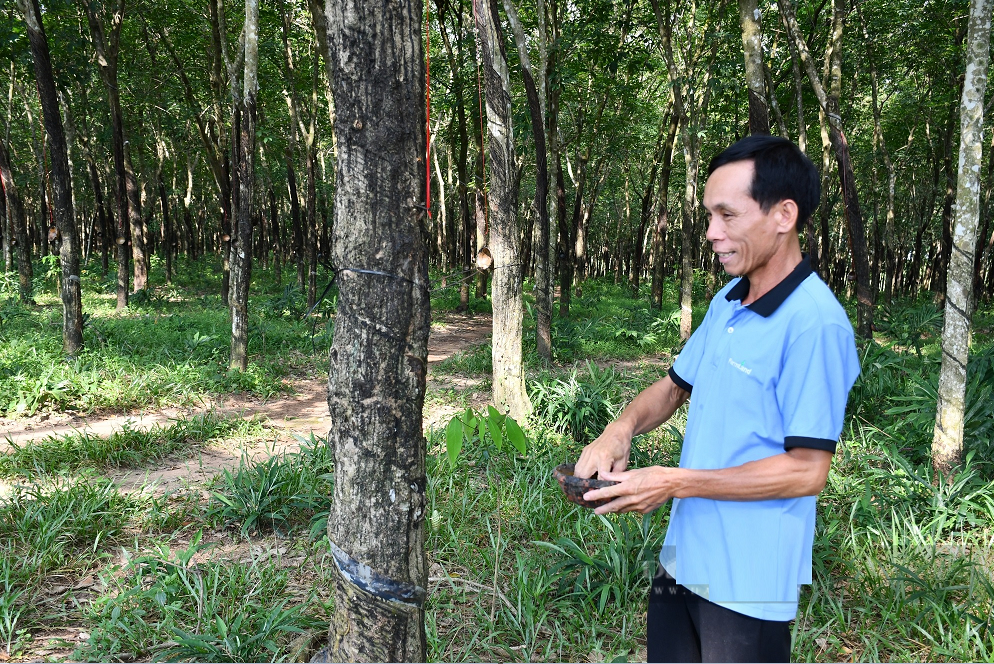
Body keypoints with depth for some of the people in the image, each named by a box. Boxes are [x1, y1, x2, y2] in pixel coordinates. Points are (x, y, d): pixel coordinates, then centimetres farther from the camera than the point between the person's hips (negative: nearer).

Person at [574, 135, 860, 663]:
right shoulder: (727, 301, 4)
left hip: (748, 582, -7)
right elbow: (674, 386, 14)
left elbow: (807, 470, -22)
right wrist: (621, 429, -6)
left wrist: (675, 482, -20)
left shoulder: (815, 324, -21)